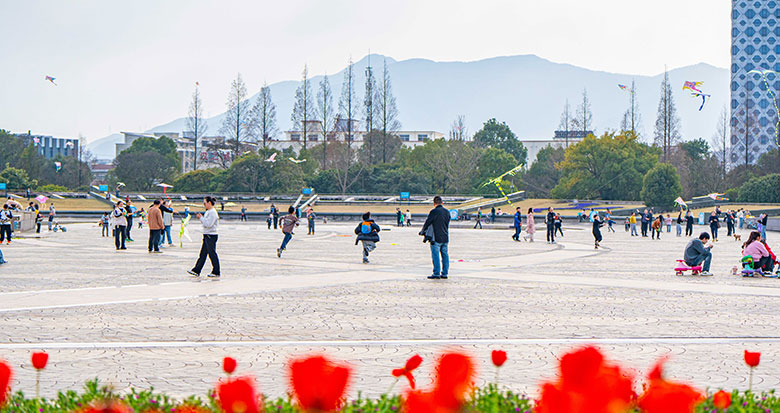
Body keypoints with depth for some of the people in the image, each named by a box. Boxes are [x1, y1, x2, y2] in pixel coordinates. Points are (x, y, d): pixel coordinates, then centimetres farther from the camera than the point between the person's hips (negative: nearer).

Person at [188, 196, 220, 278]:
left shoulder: (212, 212, -15)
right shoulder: (208, 212, 16)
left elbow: (208, 224, -22)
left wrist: (201, 218, -12)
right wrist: (200, 218, 7)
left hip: (211, 236, -10)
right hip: (207, 235, 10)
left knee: (212, 254, -4)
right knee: (202, 254, 10)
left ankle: (216, 272, 3)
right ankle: (196, 271, 12)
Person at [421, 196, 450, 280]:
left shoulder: (434, 212, -12)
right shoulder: (447, 212, 8)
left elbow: (427, 223, -7)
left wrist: (422, 231, 10)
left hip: (436, 238, -6)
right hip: (445, 238, 6)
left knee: (435, 255, -1)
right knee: (445, 255, 9)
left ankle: (436, 274, -3)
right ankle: (445, 274, 11)